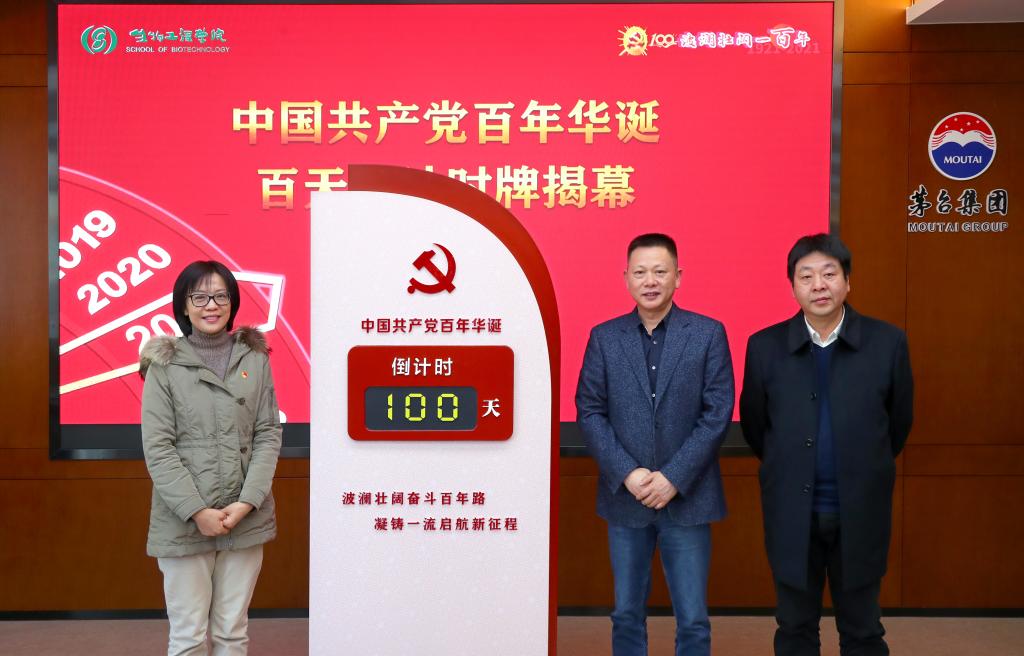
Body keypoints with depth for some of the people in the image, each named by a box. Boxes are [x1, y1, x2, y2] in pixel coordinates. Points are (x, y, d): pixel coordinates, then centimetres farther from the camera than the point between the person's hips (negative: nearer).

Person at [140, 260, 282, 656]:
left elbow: (269, 434, 3)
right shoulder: (164, 365, -2)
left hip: (246, 518, 2)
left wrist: (247, 502, -9)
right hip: (184, 521, -2)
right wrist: (196, 510, -14)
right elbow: (157, 447, -6)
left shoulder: (255, 358, 6)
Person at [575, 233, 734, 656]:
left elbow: (718, 413, -6)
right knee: (626, 615, 11)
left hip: (687, 498, -1)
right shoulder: (604, 337, 4)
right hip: (625, 497, 2)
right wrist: (627, 473, -12)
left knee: (693, 620, 5)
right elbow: (589, 412, 0)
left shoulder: (709, 334, -1)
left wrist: (673, 477, -13)